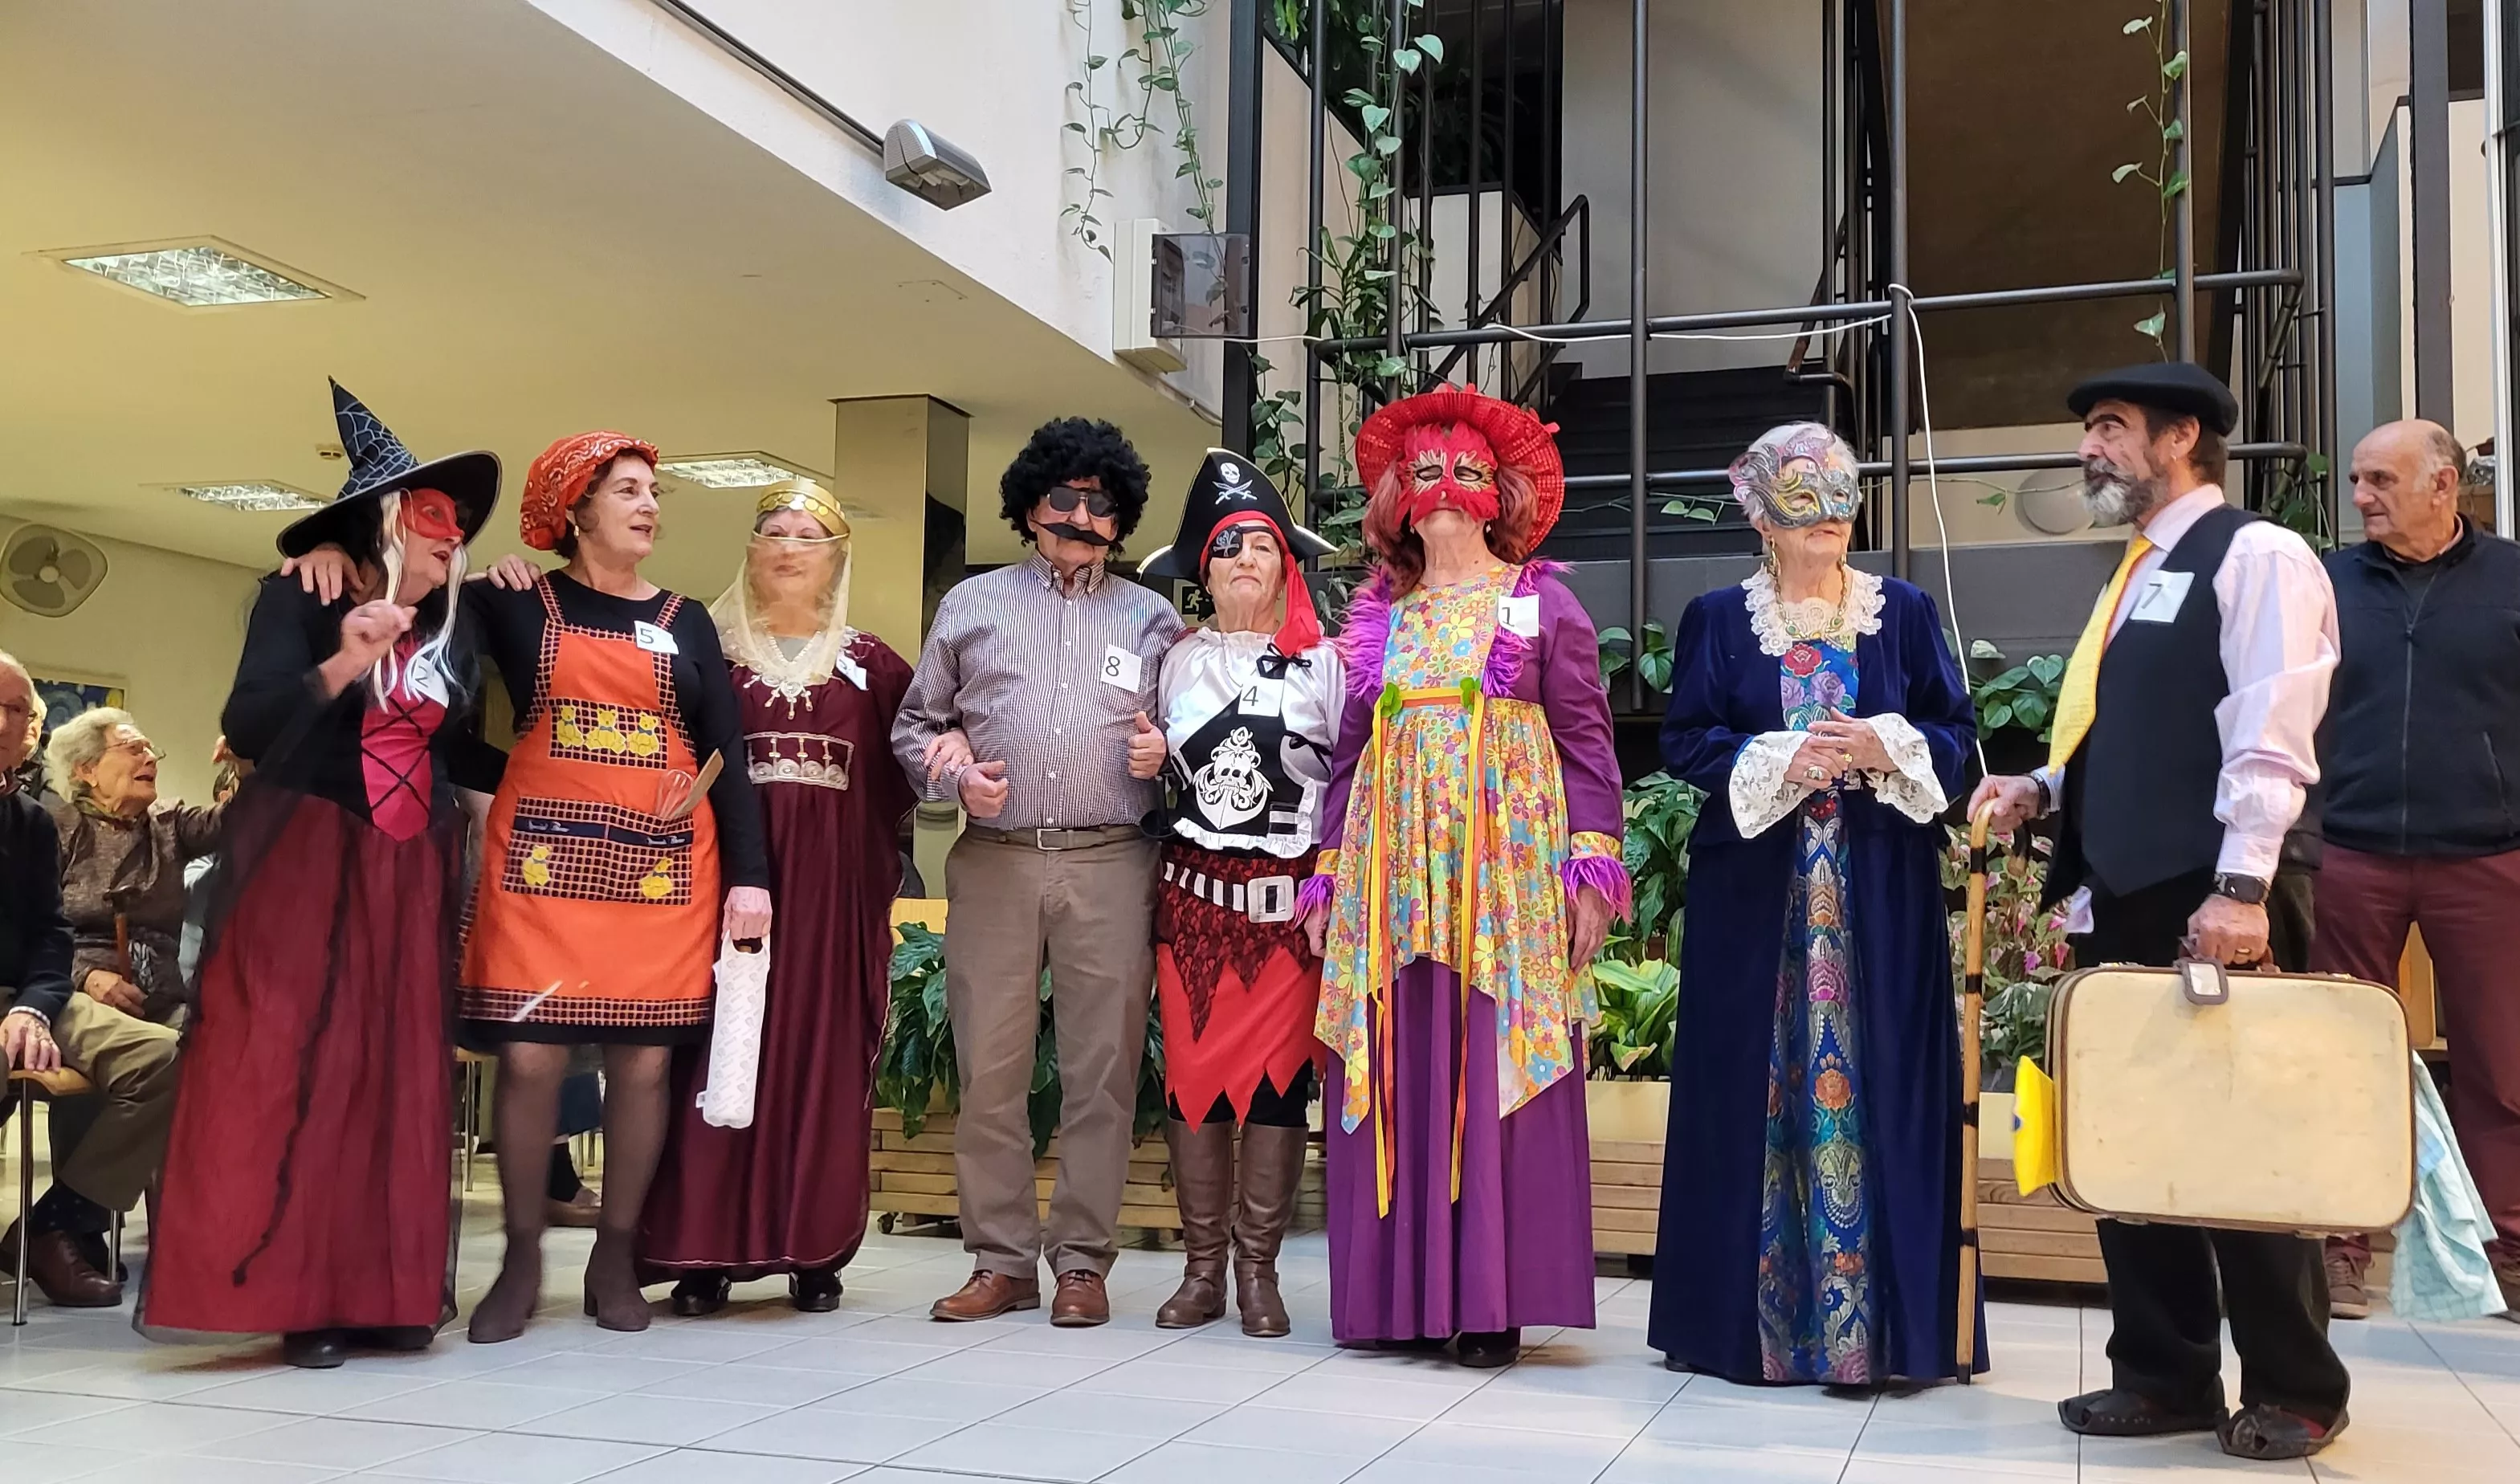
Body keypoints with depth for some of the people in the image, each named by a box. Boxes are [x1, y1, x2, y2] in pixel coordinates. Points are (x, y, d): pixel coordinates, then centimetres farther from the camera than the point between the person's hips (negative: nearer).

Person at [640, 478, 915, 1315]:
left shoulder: (870, 663, 11)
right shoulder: (710, 647, 7)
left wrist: (878, 838, -3)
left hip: (835, 885, 2)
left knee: (825, 1055, 2)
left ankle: (815, 1251, 10)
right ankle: (707, 1251, 3)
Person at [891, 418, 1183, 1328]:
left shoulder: (1153, 619, 14)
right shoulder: (972, 604, 14)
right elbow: (915, 724, 16)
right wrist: (953, 774, -2)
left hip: (1112, 866, 0)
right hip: (995, 861, 1)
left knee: (1101, 1066, 0)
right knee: (988, 1067, 1)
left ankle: (1082, 1261, 10)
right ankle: (1003, 1260, 11)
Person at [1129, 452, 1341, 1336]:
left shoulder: (1321, 662, 5)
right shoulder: (1179, 659, 13)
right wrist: (1148, 762, 4)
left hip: (1289, 893, -2)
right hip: (1193, 889, 2)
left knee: (1278, 1075, -3)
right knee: (1192, 1071, 1)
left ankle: (1258, 1269, 8)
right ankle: (1202, 1268, 12)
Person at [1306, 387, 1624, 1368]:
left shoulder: (1543, 606, 7)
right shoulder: (1378, 617, 15)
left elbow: (1589, 746, 1)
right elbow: (1350, 755, 15)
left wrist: (1593, 868, -10)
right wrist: (1329, 877, 9)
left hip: (1506, 871, -3)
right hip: (1392, 871, 3)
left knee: (1495, 1077, -5)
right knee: (1394, 1080, 2)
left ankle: (1491, 1300, 1)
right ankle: (1400, 1294, 9)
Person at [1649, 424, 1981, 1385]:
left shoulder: (1903, 612, 9)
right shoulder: (1718, 620, 7)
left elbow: (1957, 732, 7)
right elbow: (1685, 742, 1)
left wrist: (1885, 746, -12)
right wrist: (1778, 759, -13)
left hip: (1877, 895, 1)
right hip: (1756, 891, 0)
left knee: (1877, 1086, -1)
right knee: (1755, 1092, 2)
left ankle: (1880, 1319, 5)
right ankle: (1752, 1315, 11)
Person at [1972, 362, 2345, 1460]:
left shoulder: (2256, 556, -7)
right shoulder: (2136, 574, 20)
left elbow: (2268, 740, -17)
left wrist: (2241, 889, -24)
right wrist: (2043, 788, 8)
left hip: (2204, 906, -8)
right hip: (2118, 905, 9)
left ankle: (2292, 1390, 15)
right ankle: (2163, 1375, 20)